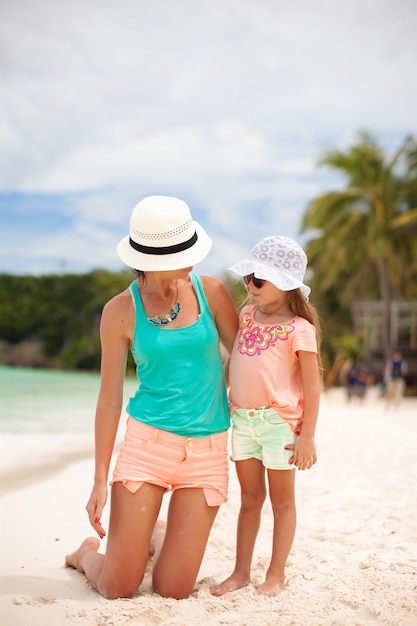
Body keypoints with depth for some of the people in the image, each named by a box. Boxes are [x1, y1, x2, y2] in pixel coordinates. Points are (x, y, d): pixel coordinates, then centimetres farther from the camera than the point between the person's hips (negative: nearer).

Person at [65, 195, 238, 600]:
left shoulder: (210, 292, -3)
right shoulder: (121, 311, -5)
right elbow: (110, 399, 0)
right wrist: (100, 479, -1)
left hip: (207, 449, 1)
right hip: (147, 441, -1)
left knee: (172, 590, 1)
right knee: (118, 588, -2)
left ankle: (160, 536, 34)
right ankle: (89, 552, 33)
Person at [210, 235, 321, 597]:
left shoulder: (299, 328, -11)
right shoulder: (246, 315, 8)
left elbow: (312, 384, -11)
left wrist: (308, 435, -14)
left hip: (280, 421, -5)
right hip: (243, 418, 6)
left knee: (281, 499, 9)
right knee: (250, 497, 14)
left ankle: (277, 573, 20)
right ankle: (241, 571, 22)